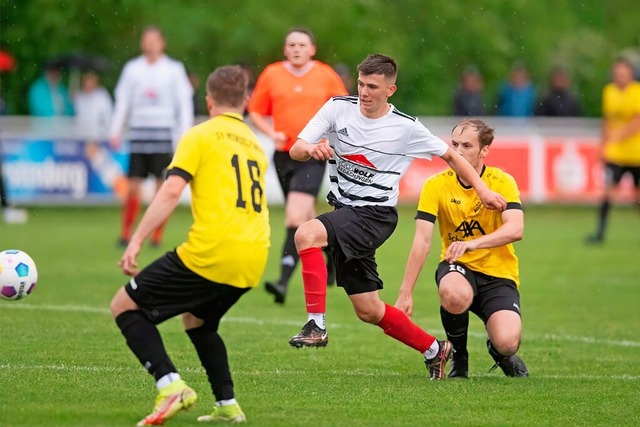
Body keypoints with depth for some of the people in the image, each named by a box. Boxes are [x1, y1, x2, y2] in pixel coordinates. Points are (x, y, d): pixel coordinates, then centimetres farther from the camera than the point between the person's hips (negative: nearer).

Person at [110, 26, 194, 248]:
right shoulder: (132, 68, 10)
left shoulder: (174, 69, 5)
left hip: (164, 132, -1)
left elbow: (184, 102, 5)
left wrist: (185, 134, -3)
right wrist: (115, 131, 5)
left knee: (163, 185, -2)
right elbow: (122, 101, 12)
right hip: (138, 131, 1)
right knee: (133, 185, -3)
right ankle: (125, 233, 7)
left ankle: (157, 235, 7)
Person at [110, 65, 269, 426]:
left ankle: (171, 385, -14)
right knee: (197, 321, 32)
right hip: (253, 263, 7)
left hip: (210, 254, -7)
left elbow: (171, 192, -10)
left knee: (125, 306, 5)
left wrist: (136, 242, -12)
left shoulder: (201, 136, 2)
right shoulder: (256, 147, 22)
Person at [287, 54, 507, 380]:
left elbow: (450, 155, 7)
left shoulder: (406, 128, -7)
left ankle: (316, 325, -29)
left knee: (307, 234, -31)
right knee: (368, 310, 10)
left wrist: (482, 190, 1)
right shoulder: (338, 107, -1)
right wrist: (310, 149, -27)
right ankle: (433, 350, 29)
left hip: (375, 215, -5)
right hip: (345, 212, 5)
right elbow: (295, 151, -4)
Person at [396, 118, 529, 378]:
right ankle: (458, 355, -5)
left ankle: (501, 353, 17)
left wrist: (473, 243, -40)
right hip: (457, 268, 1)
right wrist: (405, 294, -21)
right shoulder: (436, 185, -7)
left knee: (506, 343, -26)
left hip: (498, 272, -1)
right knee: (454, 295, -38)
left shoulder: (502, 183, -9)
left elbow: (515, 229, -25)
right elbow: (422, 241, -13)